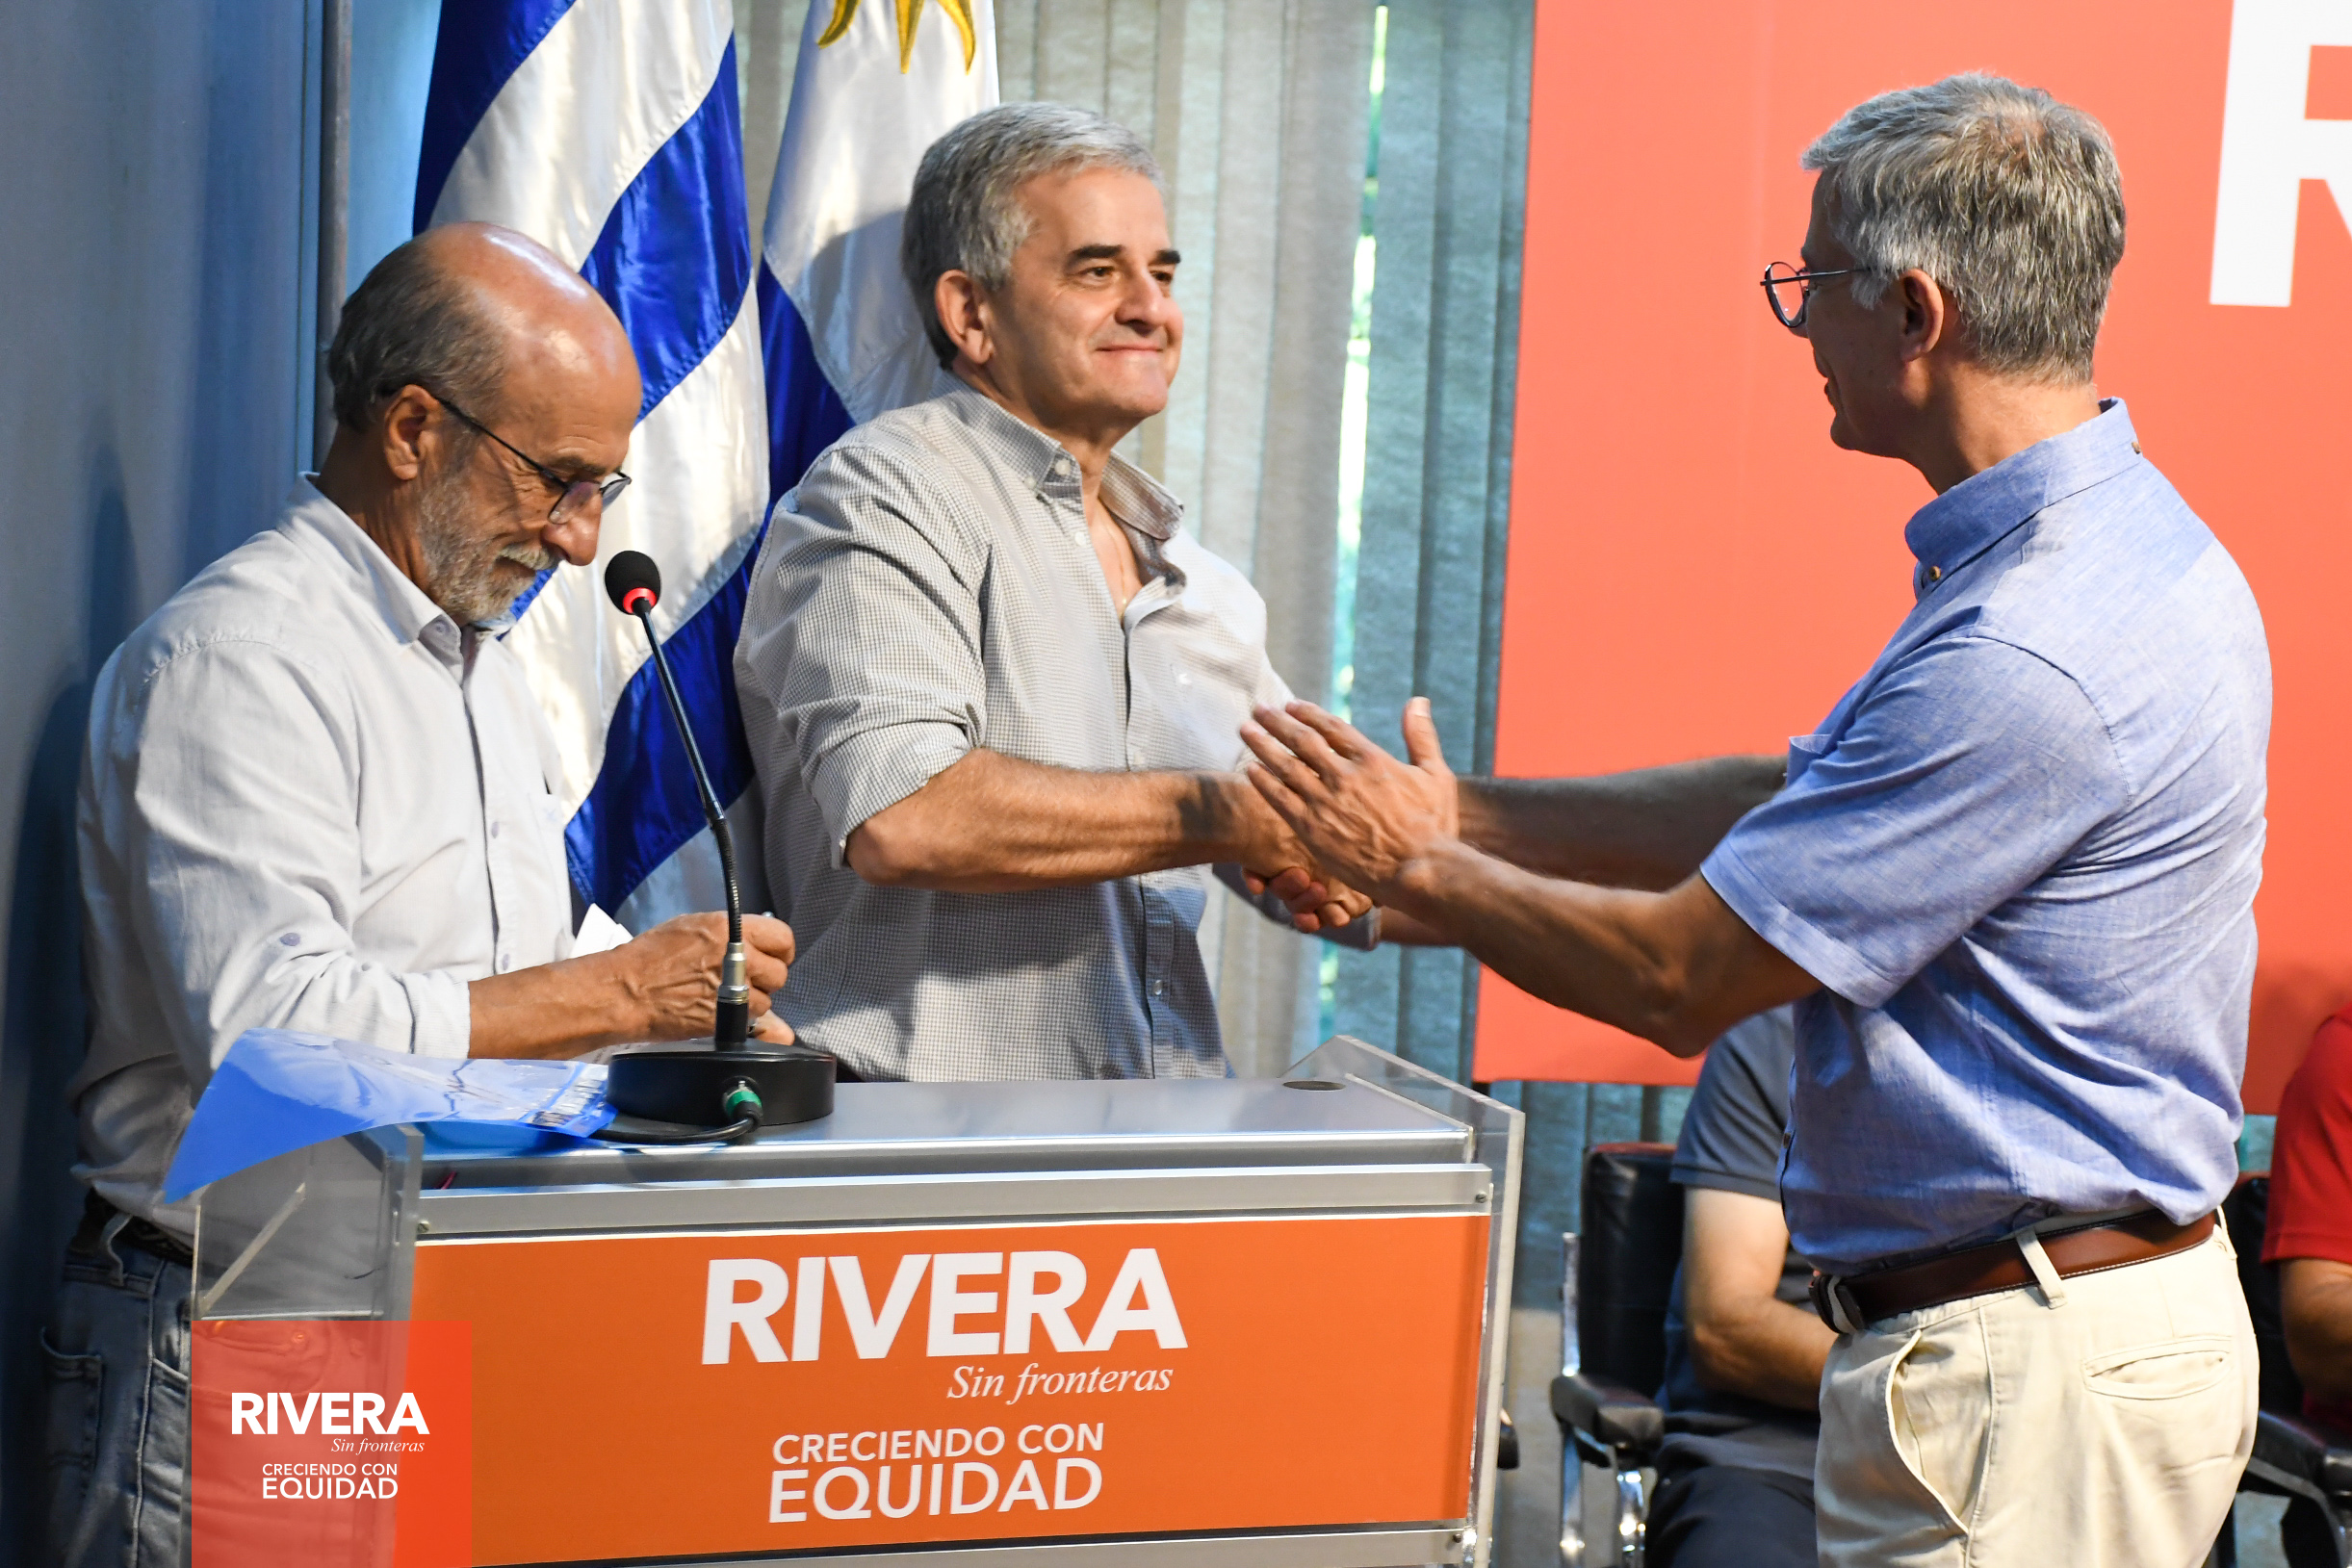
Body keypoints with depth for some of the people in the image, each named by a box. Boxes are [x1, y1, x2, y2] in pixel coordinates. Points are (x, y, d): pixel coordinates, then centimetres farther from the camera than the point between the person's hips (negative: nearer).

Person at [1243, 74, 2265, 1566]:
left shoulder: (2028, 658, -25)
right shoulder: (2119, 541, 9)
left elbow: (1684, 976, -18)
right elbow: (1793, 799, 17)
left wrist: (1420, 868, -2)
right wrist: (1471, 815, 15)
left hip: (2025, 1372, -10)